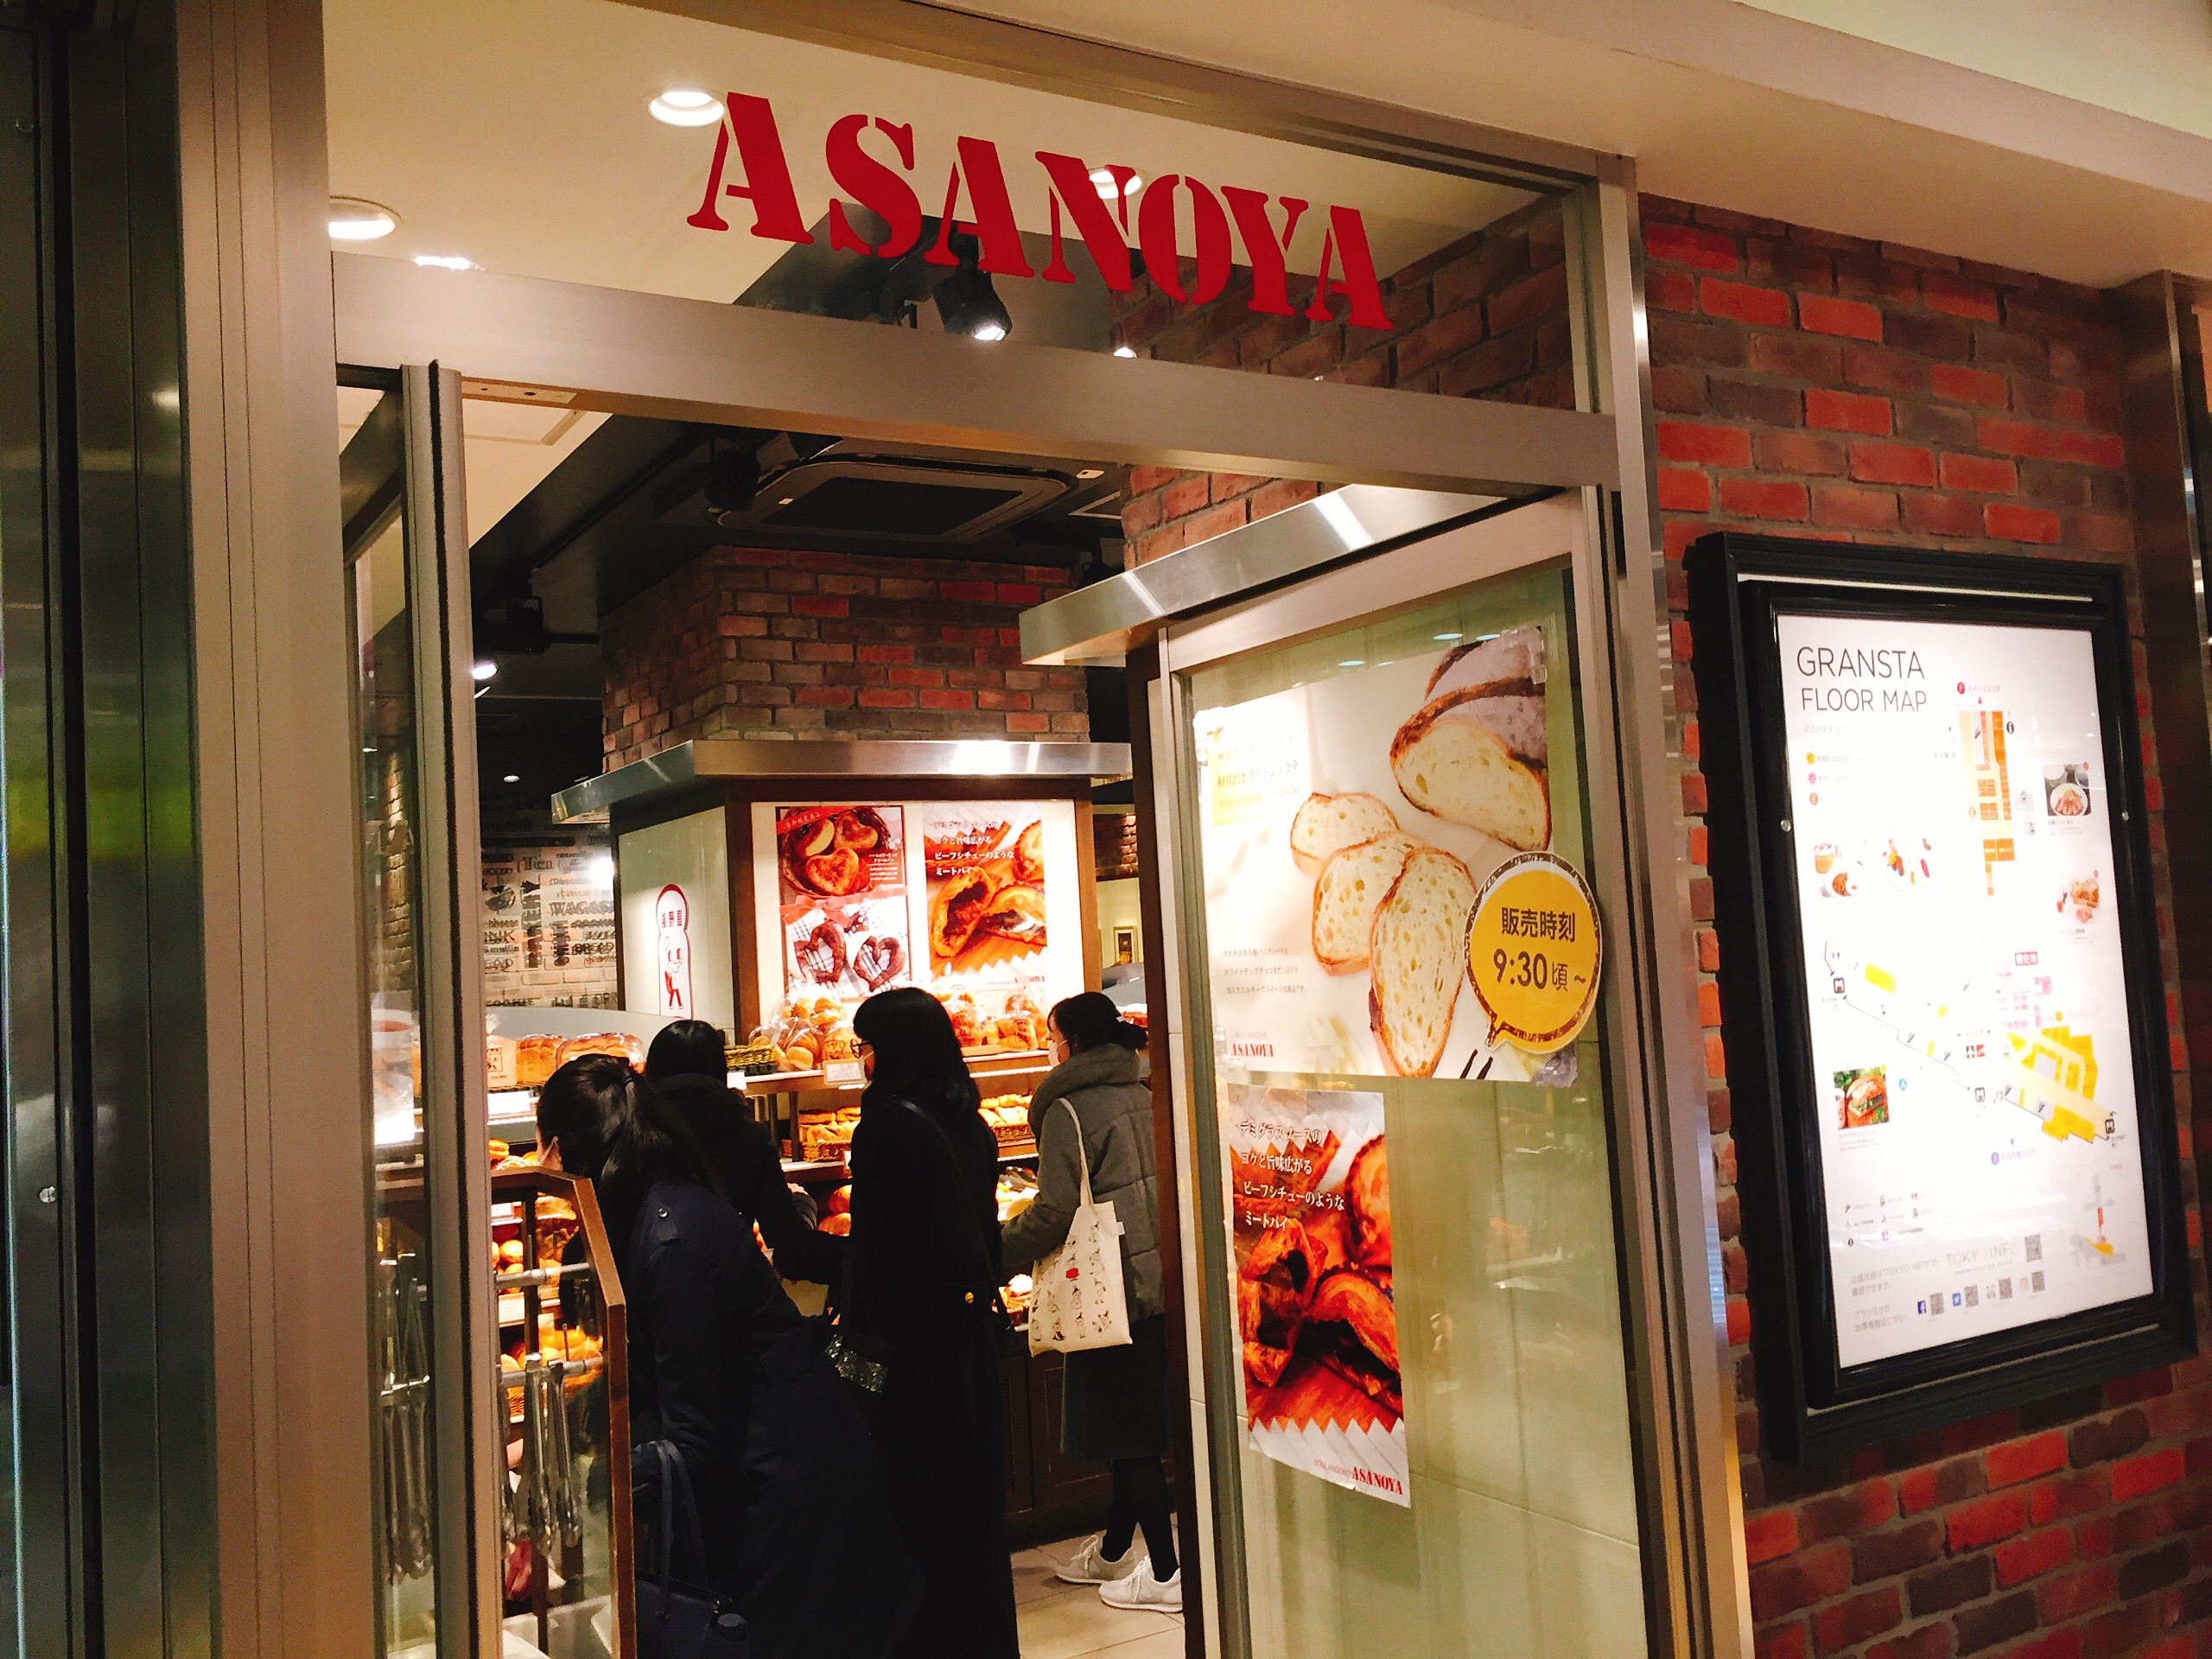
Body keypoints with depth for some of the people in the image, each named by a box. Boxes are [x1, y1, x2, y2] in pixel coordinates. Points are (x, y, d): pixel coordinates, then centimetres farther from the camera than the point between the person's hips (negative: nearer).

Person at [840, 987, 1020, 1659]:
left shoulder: (885, 1128, -16)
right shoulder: (970, 1125, 6)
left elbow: (879, 1252, -18)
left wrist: (859, 1331, -11)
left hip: (913, 1335, -8)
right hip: (972, 1324, 8)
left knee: (917, 1494, 4)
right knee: (974, 1484, 16)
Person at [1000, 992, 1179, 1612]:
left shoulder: (1069, 1110, -14)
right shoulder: (1145, 1096, 7)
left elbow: (1055, 1211, -19)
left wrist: (996, 1260, -8)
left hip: (1111, 1290, -8)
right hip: (1160, 1279, 8)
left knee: (1127, 1433, 2)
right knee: (1136, 1424, 17)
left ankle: (1167, 1572, 8)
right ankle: (1114, 1550, 32)